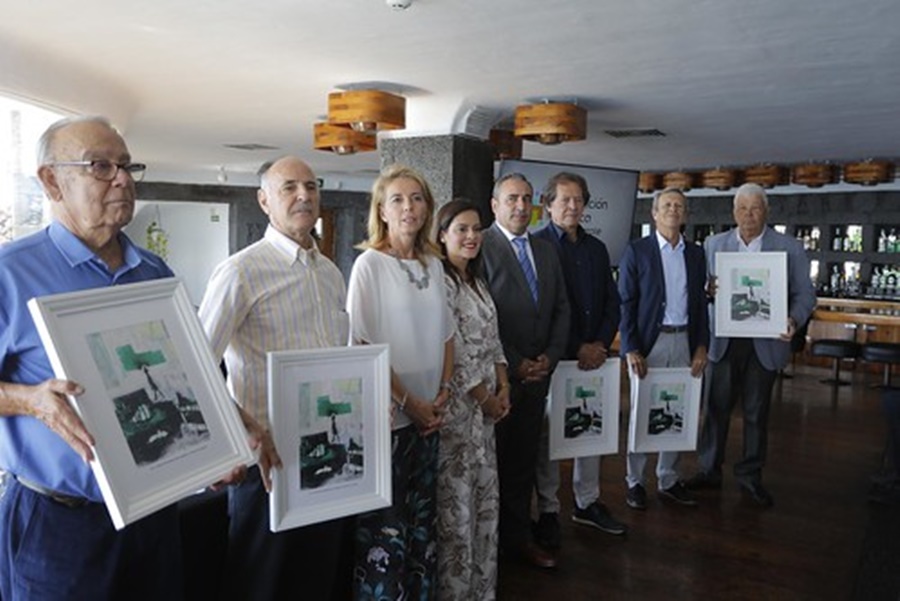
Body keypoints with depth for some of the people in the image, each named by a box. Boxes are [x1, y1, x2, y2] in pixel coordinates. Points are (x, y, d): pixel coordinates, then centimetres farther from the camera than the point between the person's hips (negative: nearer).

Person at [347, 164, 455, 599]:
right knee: (383, 528, 2)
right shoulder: (370, 263, -9)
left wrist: (443, 393, 2)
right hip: (386, 413, -5)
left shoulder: (433, 264, 8)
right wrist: (407, 401, -12)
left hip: (428, 412, 6)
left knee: (422, 519, 15)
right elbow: (363, 345, -13)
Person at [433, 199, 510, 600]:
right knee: (455, 502, 1)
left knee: (485, 496, 15)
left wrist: (503, 387, 2)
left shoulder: (476, 282, 13)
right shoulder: (439, 281, -14)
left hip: (486, 403, 9)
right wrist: (486, 398, -9)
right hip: (456, 404, -8)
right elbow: (451, 351, -17)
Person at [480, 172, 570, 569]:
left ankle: (518, 537, 26)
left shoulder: (546, 251, 14)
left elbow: (561, 308, 14)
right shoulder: (482, 247, -8)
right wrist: (514, 364, -12)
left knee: (524, 458, 13)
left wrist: (550, 356, 1)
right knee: (492, 458, 6)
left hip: (538, 373, 6)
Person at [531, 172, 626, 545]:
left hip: (593, 355, 6)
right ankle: (547, 511, 17)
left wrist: (602, 344, -2)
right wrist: (576, 349, -13)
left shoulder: (597, 248, 14)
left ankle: (587, 503, 28)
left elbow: (612, 302, 14)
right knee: (549, 434, 4)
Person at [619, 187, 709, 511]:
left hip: (684, 342, 4)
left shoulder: (695, 253, 11)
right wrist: (630, 349, -12)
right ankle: (635, 482, 15)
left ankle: (668, 480, 23)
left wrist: (701, 346, 3)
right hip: (647, 342, -4)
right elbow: (625, 302, -5)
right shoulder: (636, 250, -2)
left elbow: (700, 302, 11)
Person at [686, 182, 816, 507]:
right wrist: (708, 290, -16)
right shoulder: (714, 244, 5)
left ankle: (750, 475, 26)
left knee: (757, 412, 11)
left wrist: (794, 320, -19)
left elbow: (804, 294, 1)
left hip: (766, 342, -1)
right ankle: (709, 470, 21)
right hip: (723, 341, 1)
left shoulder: (790, 248, 1)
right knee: (716, 407, 6)